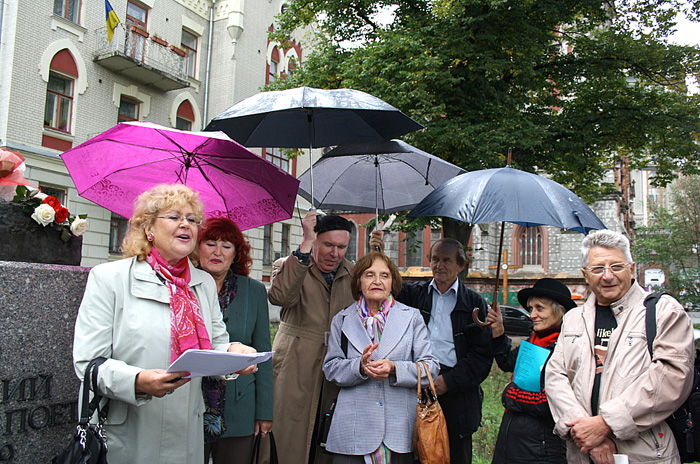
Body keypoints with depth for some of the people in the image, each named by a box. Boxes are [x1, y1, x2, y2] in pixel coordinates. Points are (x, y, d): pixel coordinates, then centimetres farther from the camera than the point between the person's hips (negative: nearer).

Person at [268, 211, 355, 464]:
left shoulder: (353, 274, 9)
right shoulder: (288, 266, -1)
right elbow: (280, 296, -25)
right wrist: (305, 244, -27)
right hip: (294, 370, -3)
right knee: (290, 441, 0)